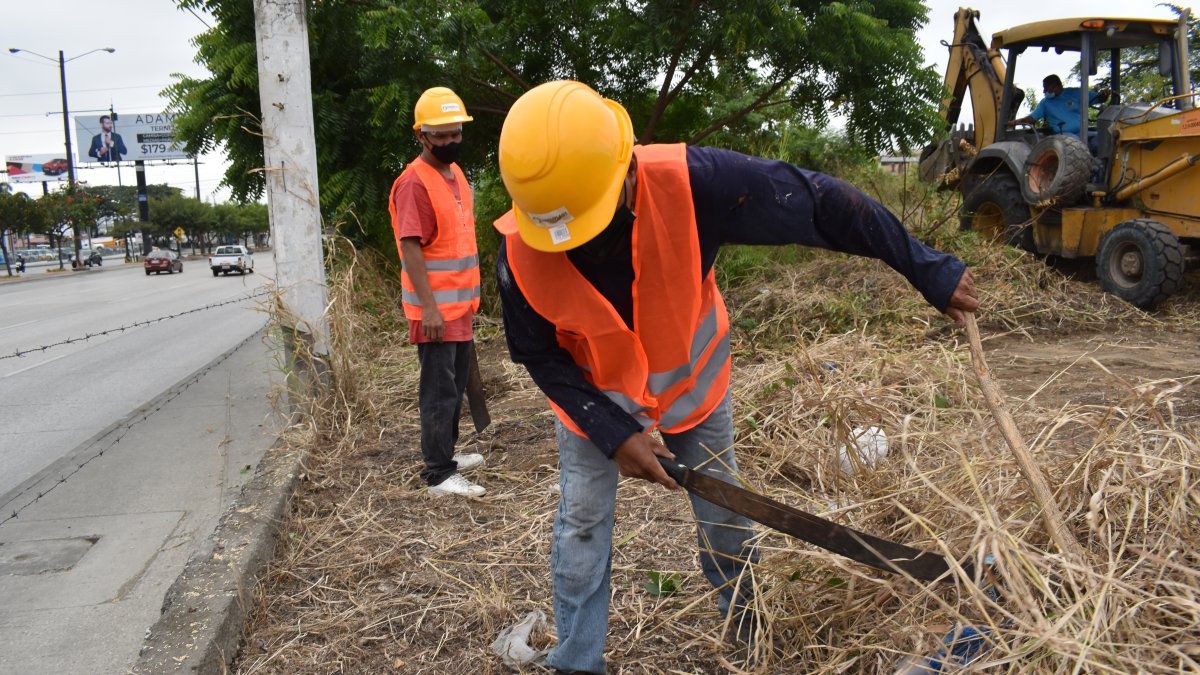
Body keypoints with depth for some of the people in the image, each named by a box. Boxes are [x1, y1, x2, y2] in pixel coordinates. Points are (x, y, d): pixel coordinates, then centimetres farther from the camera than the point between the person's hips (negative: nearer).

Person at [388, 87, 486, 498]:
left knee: (456, 383, 18)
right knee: (439, 390, -4)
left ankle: (446, 454, 33)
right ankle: (438, 476, 3)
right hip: (435, 309, -9)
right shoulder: (414, 183, -16)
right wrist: (429, 307, -26)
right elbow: (410, 248, -21)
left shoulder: (456, 173, 12)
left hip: (460, 304, 9)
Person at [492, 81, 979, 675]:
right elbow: (537, 354, -15)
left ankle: (745, 623, 39)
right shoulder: (520, 249, -31)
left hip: (691, 377, 1)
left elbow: (819, 202, -28)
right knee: (582, 523, 1)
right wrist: (612, 433, -24)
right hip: (591, 395, 0)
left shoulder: (691, 183, -38)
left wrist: (929, 271, -22)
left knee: (723, 510, 14)